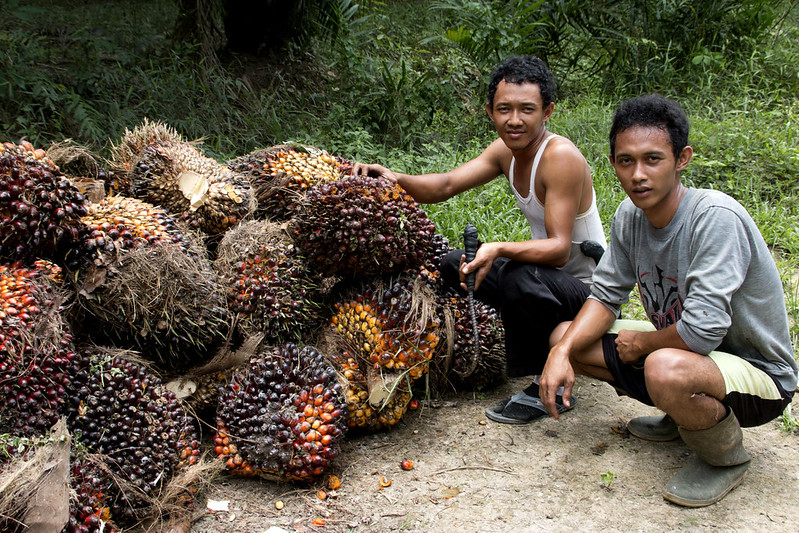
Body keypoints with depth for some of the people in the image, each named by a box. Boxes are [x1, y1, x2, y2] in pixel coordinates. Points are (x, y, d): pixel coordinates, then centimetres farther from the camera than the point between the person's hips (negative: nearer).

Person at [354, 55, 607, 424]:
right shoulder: (506, 150, 1)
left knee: (521, 277, -38)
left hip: (587, 289, -9)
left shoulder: (561, 157, -25)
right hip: (544, 275, 9)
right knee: (454, 265, 10)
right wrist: (395, 179, -25)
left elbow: (560, 249, -32)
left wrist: (500, 250, -48)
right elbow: (445, 186, -7)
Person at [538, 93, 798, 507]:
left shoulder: (716, 217, -29)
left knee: (666, 368, -40)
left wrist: (640, 342, -14)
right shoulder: (630, 216, -5)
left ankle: (727, 458, -5)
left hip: (757, 374, -8)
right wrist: (562, 352, -16)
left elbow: (702, 330, -34)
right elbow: (605, 295, 1)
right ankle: (683, 416, 16)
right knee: (565, 337, 1)